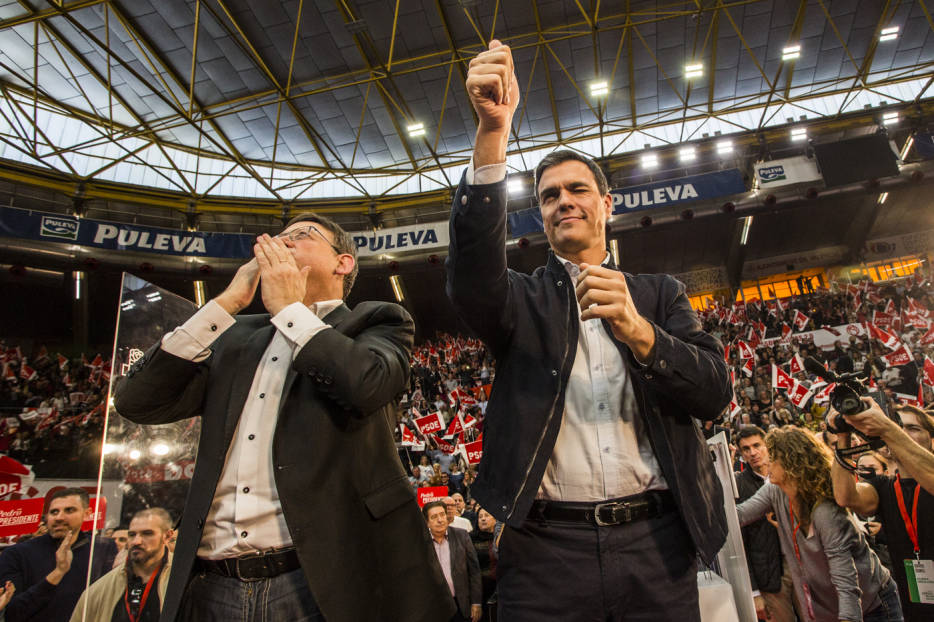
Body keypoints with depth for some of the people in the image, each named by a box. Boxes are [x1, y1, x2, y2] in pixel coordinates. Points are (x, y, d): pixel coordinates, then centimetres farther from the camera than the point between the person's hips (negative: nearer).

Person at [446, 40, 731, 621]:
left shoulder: (661, 293, 10)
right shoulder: (523, 298, 5)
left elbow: (716, 392, 1)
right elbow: (472, 282, -17)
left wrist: (638, 330, -18)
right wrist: (494, 132, -26)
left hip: (655, 547, 2)